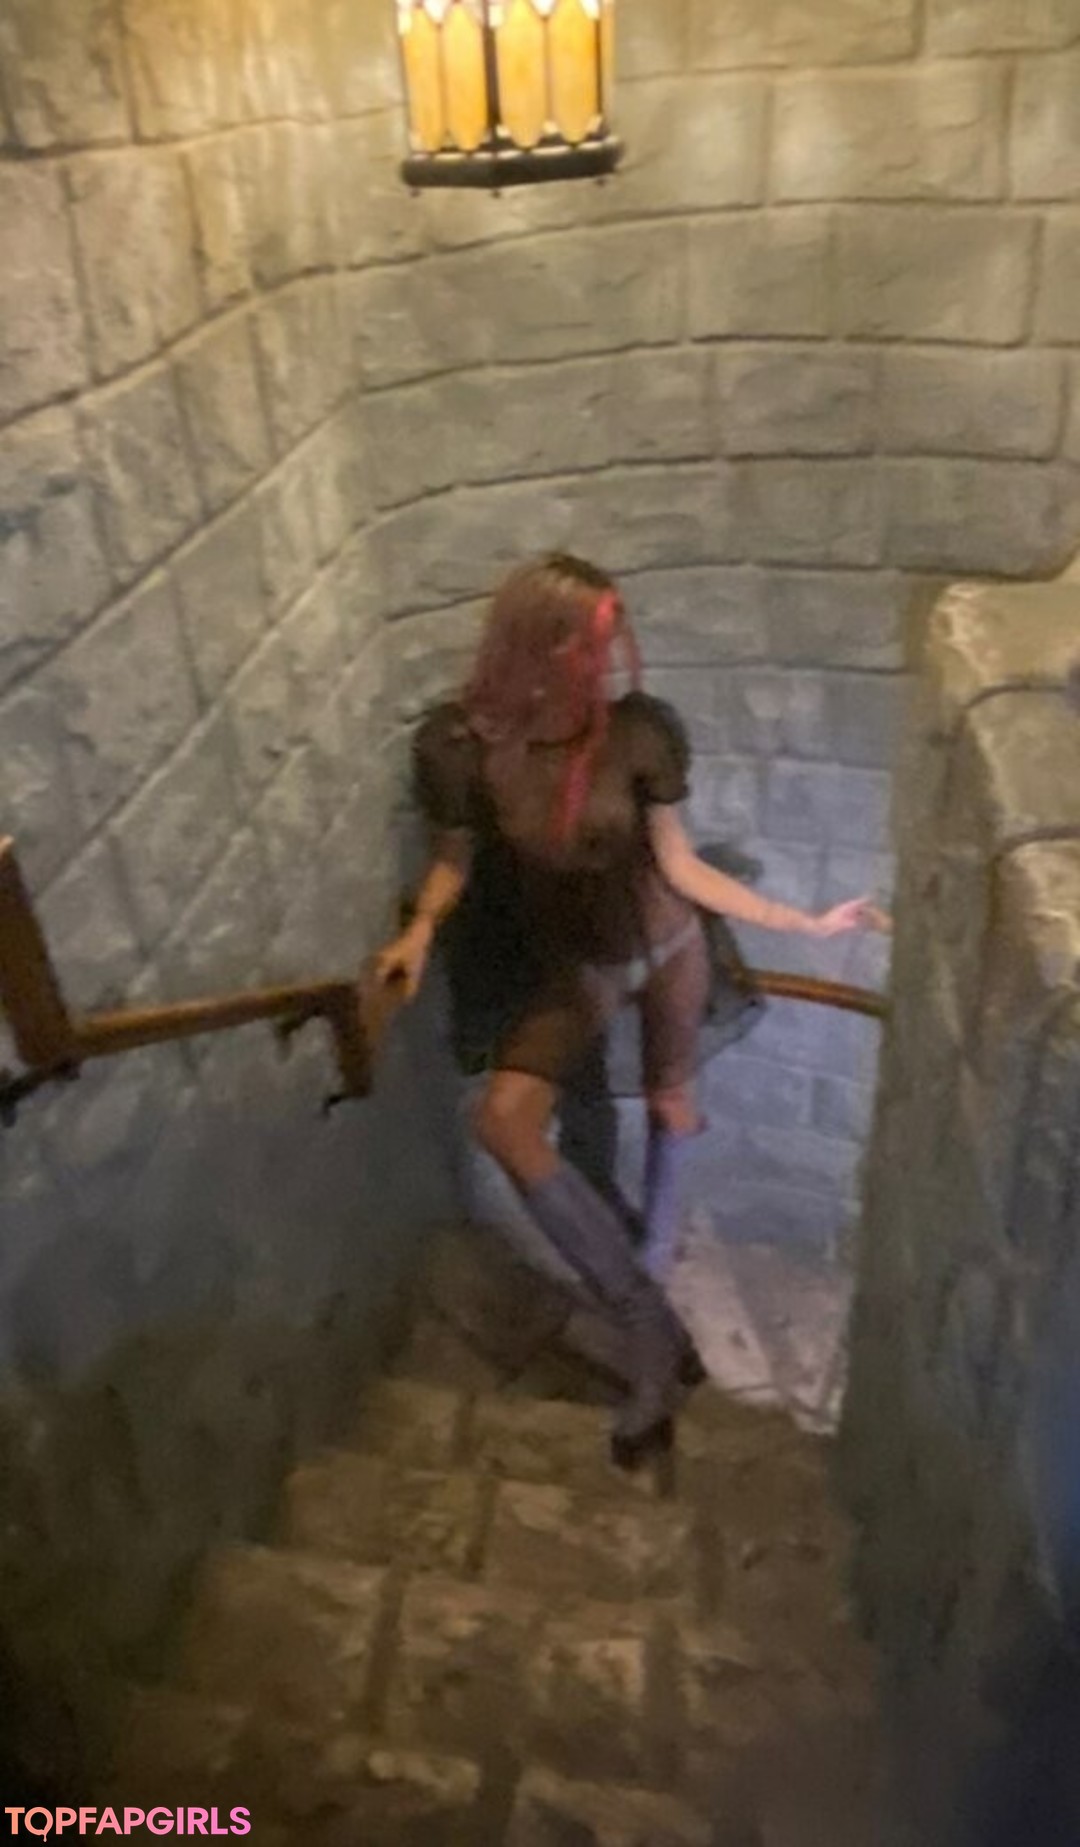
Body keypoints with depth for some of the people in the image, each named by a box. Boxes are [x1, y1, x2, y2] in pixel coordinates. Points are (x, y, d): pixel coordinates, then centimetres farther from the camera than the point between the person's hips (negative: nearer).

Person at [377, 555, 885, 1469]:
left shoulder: (639, 729, -20)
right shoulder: (459, 743, -22)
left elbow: (679, 863, -11)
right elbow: (457, 859, -6)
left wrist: (808, 923, -11)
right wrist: (423, 929, -25)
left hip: (669, 943, 1)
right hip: (571, 963, 0)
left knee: (672, 1101, 17)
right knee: (506, 1118, -21)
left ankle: (654, 1250, 49)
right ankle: (652, 1328, -13)